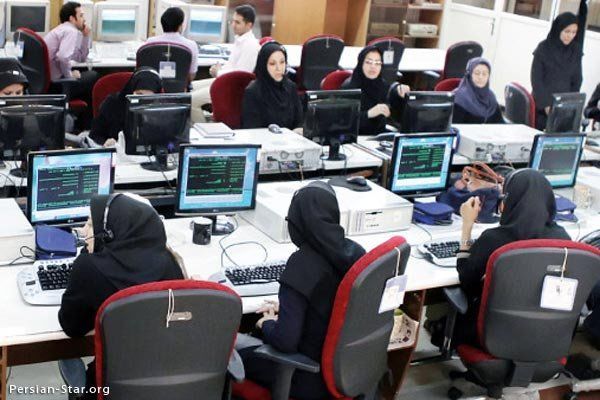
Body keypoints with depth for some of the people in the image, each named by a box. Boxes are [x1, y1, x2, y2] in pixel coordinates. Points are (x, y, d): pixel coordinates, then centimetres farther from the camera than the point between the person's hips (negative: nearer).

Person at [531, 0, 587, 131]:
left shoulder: (576, 50, 4)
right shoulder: (543, 48, -6)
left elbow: (577, 80, 8)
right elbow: (536, 79, -7)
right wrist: (546, 104, -13)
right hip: (542, 106, -3)